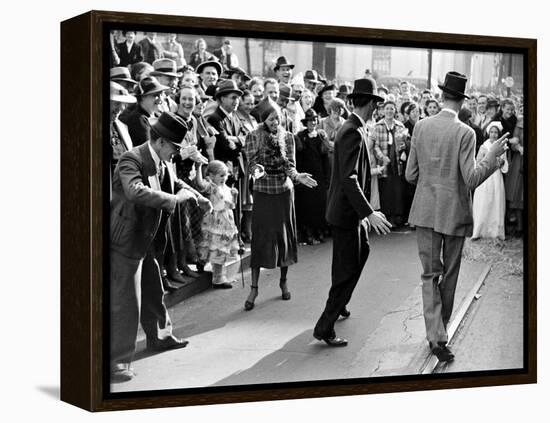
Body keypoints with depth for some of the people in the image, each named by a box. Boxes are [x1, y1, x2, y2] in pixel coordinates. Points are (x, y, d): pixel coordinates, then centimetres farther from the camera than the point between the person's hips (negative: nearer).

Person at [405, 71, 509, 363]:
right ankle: (441, 326, 29)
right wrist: (492, 156, -6)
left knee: (430, 273, 7)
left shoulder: (420, 128, -3)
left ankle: (436, 335, -3)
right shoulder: (465, 133, -14)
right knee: (449, 274, 15)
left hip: (426, 211, 3)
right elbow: (471, 180, -16)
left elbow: (410, 175, 1)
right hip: (454, 212, -3)